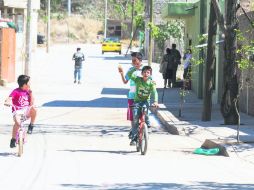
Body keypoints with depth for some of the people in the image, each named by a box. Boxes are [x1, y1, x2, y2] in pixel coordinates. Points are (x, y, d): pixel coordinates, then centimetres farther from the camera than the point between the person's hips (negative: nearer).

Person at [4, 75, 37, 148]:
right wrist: (8, 103, -39)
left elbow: (31, 103, 9)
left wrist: (30, 94, -3)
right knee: (17, 122, -34)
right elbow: (8, 99, -18)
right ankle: (13, 140, -18)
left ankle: (31, 126, -7)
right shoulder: (16, 92, -7)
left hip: (26, 111, 4)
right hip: (17, 111, -4)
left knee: (33, 109, -29)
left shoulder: (27, 91, 10)